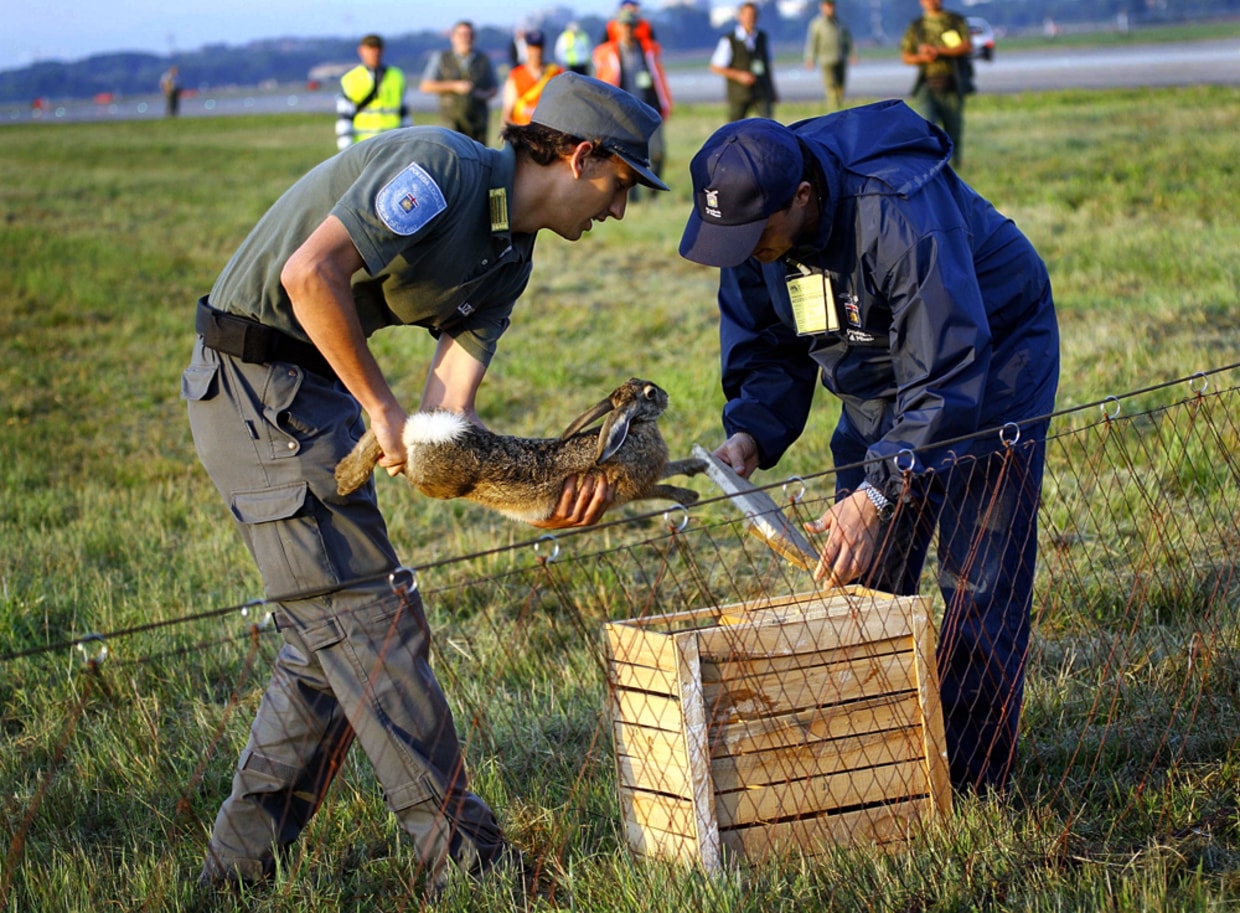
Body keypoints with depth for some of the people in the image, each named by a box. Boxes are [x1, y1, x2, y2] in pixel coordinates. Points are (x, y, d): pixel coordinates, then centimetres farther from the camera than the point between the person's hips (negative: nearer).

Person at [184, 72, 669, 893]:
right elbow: (311, 272, -29)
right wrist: (383, 409, -21)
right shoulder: (443, 167, -18)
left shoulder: (507, 259, 9)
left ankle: (241, 862, 19)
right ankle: (463, 853, -3)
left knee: (335, 631, 12)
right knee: (372, 621, -8)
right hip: (254, 380, -10)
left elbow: (448, 413, 2)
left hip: (316, 391, 10)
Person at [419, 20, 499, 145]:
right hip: (452, 120, -2)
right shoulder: (440, 58, 6)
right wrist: (454, 86, -8)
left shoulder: (483, 59, 12)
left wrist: (486, 95, -5)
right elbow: (426, 86, 2)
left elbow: (494, 87, 19)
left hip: (478, 120, 2)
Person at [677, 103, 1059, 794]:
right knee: (859, 575, 2)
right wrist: (750, 433, -21)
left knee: (981, 582, -10)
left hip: (991, 362, -7)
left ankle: (976, 779, -2)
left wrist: (879, 491, -41)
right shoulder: (753, 223, -15)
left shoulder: (901, 212, -38)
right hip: (878, 382, 7)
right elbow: (769, 348, -2)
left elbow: (947, 375, -36)